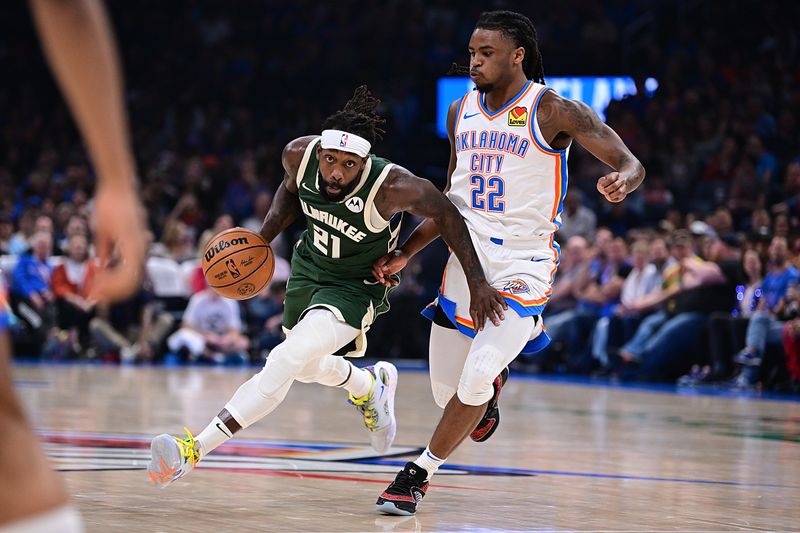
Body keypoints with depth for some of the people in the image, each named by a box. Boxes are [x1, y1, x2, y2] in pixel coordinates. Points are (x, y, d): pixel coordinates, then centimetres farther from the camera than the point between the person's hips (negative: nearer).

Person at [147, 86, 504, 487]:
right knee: (306, 368, 26)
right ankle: (371, 386, 59)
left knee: (286, 362, -24)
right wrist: (264, 237, -9)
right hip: (309, 266, 6)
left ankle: (193, 451, -24)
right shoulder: (299, 154, -22)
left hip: (355, 287, -6)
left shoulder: (391, 187, -36)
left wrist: (477, 282, -21)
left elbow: (445, 214, -19)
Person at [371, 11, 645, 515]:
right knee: (447, 392, 9)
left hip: (523, 264, -6)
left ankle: (421, 472, -2)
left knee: (475, 381, -22)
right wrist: (403, 254, 13)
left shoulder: (554, 111, -9)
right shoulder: (461, 112, 8)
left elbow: (632, 164, -15)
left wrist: (621, 180, -39)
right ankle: (491, 383, 46)